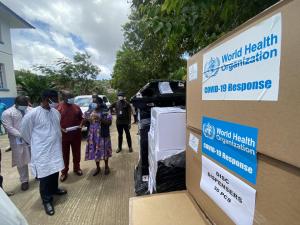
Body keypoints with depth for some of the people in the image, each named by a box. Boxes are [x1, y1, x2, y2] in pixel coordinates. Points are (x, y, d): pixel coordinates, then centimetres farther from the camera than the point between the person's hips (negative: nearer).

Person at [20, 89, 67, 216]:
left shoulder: (56, 112, 2)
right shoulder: (33, 114, -16)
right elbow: (24, 131, -5)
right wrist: (35, 143, 4)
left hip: (56, 148, 6)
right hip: (42, 151, -6)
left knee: (55, 171, 19)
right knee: (45, 174, 5)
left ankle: (54, 189, 42)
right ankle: (47, 200, 22)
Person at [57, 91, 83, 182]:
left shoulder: (76, 107, 4)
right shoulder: (59, 108, -6)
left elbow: (81, 118, 12)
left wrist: (80, 125, -5)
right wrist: (61, 129, -17)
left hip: (76, 134, 3)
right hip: (64, 135, -3)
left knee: (76, 152, 14)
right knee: (65, 154, 10)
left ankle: (77, 168, 33)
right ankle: (64, 172, 25)